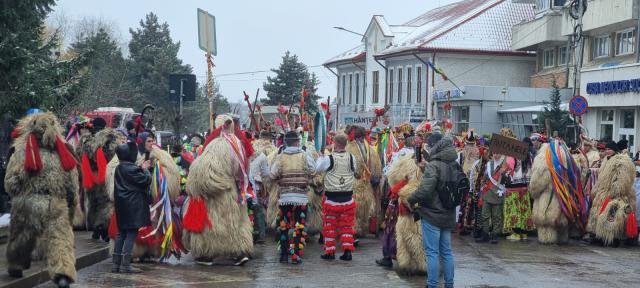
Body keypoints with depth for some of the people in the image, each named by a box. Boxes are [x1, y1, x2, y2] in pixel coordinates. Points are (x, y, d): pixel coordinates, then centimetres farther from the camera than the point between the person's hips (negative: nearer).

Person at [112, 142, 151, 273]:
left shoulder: (119, 168, 10)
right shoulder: (131, 169, -17)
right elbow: (146, 180, -15)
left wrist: (141, 168, 11)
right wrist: (145, 169, 1)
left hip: (121, 204, 9)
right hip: (133, 205, -9)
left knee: (121, 233, 13)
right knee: (132, 233, -5)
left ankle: (116, 264, 14)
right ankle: (125, 265, -7)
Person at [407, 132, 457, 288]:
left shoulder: (433, 165, -17)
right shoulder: (454, 165, 7)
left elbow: (425, 189, -26)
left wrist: (411, 200, -9)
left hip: (432, 214, -7)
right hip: (448, 215, 7)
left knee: (432, 252, -1)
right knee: (446, 251, 14)